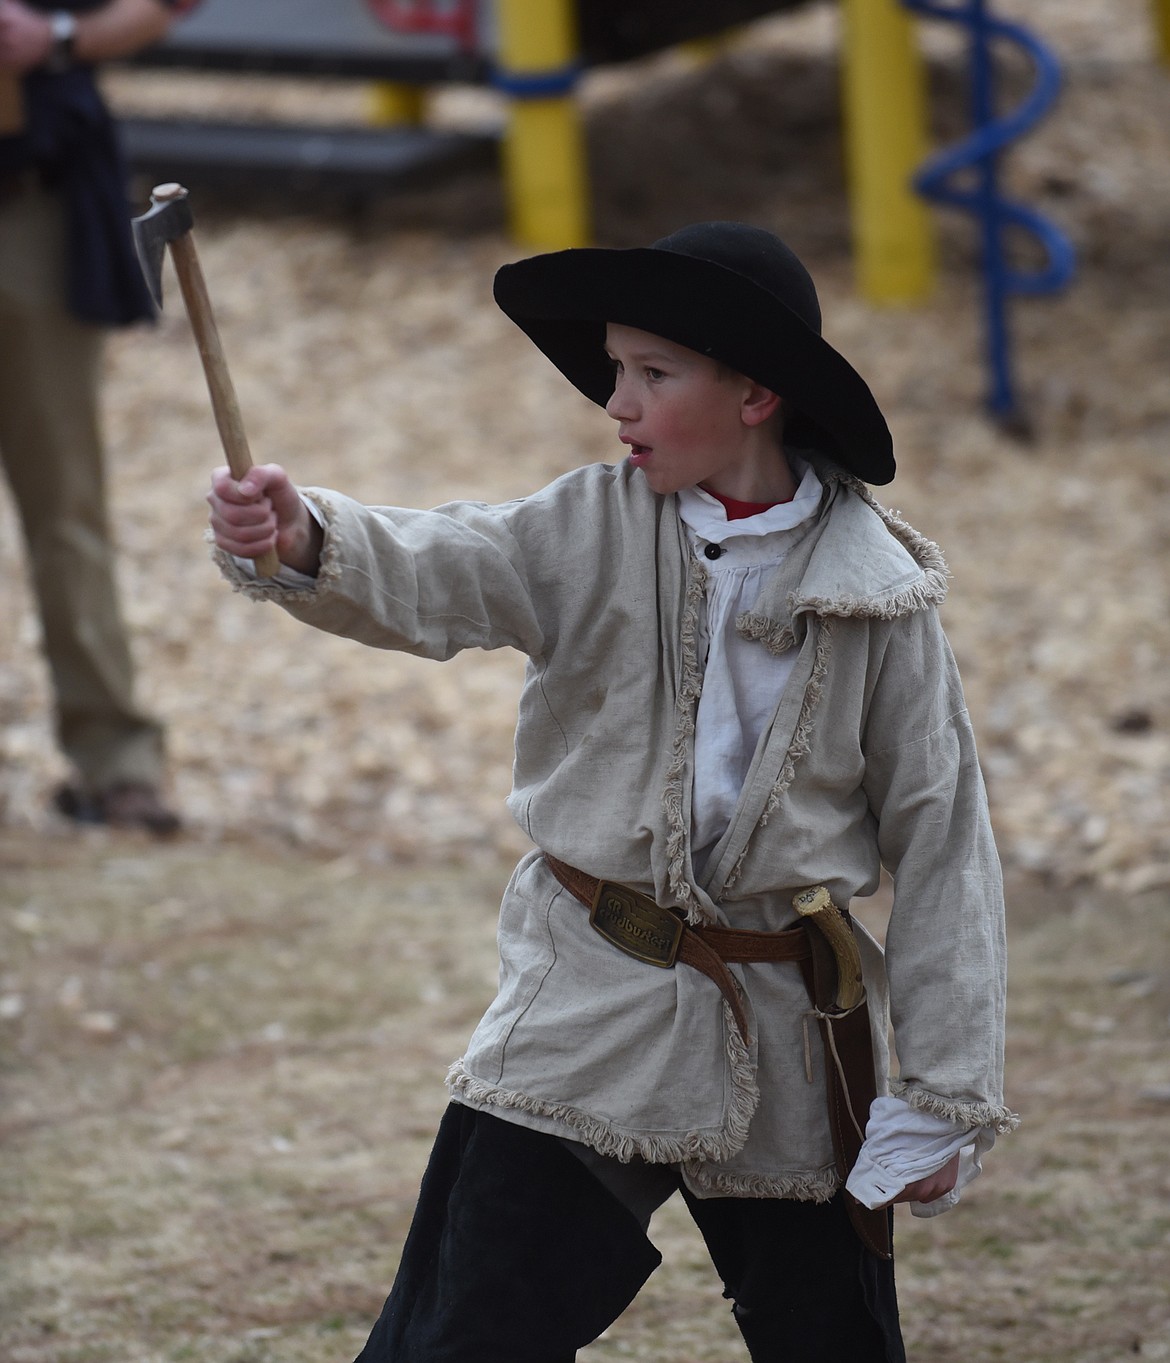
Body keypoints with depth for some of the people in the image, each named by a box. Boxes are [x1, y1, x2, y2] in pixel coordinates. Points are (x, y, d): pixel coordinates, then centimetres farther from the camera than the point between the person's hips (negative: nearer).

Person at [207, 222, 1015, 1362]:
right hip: (588, 1018, 1)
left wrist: (946, 1097, -4)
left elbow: (942, 841, -2)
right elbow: (434, 578, -20)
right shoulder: (596, 533, -2)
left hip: (790, 1047, 0)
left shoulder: (874, 593, -5)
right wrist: (302, 543, -43)